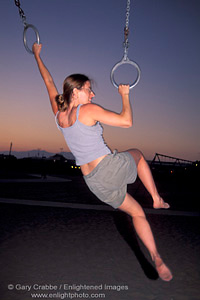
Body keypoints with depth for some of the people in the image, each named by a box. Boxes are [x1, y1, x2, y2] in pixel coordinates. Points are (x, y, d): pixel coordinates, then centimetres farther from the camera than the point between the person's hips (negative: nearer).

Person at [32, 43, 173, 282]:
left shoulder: (58, 114, 5)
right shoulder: (88, 110, -13)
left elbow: (49, 82, 20)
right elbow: (126, 121, -15)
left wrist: (37, 55, 35)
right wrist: (125, 95, 0)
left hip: (95, 182, 6)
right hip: (113, 167, -6)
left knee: (136, 212, 22)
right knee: (137, 153, 31)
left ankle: (157, 259, 22)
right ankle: (157, 199, 27)